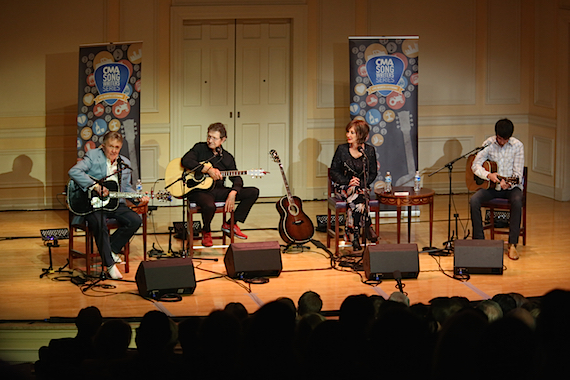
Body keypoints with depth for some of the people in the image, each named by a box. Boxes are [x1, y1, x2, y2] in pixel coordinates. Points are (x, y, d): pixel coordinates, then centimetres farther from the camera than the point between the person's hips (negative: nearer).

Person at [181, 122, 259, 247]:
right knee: (209, 206, -41)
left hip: (218, 191, 5)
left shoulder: (227, 157, 9)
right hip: (199, 191, -5)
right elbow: (186, 161, -18)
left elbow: (236, 178, 5)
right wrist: (208, 169, -26)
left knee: (253, 192, -7)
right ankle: (206, 232, -5)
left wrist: (233, 193, -17)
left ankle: (230, 224, 2)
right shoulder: (200, 148, 0)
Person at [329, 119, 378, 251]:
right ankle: (368, 227, -29)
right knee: (356, 195, -35)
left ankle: (353, 235, -31)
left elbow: (373, 173, 7)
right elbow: (333, 171, 1)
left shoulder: (369, 151, 2)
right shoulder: (342, 149, -1)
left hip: (362, 186, 0)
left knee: (355, 197, -35)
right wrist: (348, 181, -14)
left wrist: (361, 183, -11)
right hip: (342, 186, 0)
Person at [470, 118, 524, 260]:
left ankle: (512, 245, -29)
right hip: (491, 185, 2)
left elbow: (518, 174, -11)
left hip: (511, 186, -2)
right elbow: (475, 165, -7)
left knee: (517, 202, -35)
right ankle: (479, 241, -14)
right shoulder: (489, 144, -4)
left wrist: (509, 183, -33)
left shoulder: (517, 146, -9)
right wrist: (488, 175, -26)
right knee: (474, 200, -25)